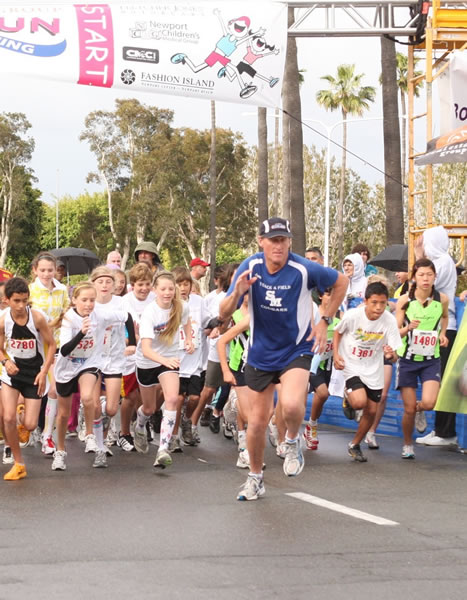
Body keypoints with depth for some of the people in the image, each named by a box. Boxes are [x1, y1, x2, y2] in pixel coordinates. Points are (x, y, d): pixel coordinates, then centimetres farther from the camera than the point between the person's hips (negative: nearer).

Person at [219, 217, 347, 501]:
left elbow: (341, 281, 0)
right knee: (258, 421, 10)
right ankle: (255, 478, 33)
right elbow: (224, 315, -10)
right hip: (260, 352, 3)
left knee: (291, 405, -30)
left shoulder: (304, 269, -19)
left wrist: (325, 322, -4)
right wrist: (237, 292, -30)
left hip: (296, 350, -3)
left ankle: (293, 441, 5)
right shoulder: (250, 267, -11)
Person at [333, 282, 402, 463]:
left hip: (374, 371, 3)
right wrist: (336, 355, -11)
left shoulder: (389, 320, -19)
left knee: (371, 411, 6)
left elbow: (394, 356, -15)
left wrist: (391, 355, -38)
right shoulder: (352, 315, -23)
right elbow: (338, 332, 0)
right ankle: (348, 397, 12)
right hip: (351, 366, -3)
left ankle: (355, 445, 29)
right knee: (359, 402, -25)